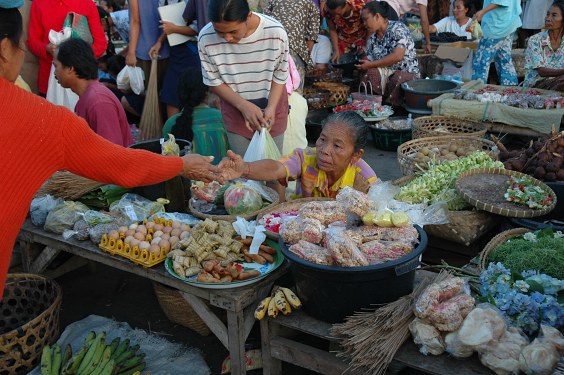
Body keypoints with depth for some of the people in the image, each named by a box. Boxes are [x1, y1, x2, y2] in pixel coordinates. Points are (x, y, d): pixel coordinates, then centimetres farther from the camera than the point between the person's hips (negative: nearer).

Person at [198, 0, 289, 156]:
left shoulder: (276, 33, -26)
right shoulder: (206, 38, -25)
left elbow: (279, 77, -9)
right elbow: (214, 82, -10)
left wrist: (271, 107, -23)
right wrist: (244, 106, -22)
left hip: (272, 103, 0)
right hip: (235, 106, 0)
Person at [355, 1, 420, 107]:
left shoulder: (397, 29, -9)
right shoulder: (372, 38, 12)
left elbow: (397, 56, -22)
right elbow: (369, 61, 11)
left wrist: (371, 65, -18)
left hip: (407, 73, -4)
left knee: (397, 80, -39)